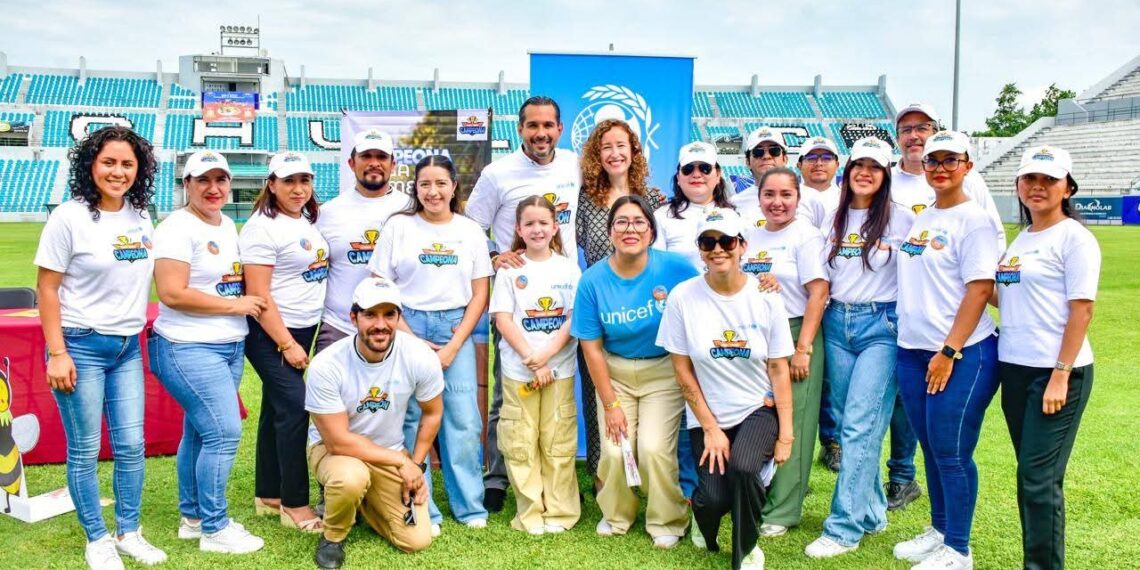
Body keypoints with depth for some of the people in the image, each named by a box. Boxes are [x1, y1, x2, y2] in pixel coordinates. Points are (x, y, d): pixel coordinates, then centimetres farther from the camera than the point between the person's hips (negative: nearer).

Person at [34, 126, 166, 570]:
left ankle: (129, 533, 23)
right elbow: (47, 288, -9)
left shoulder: (140, 218, 6)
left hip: (128, 347, 5)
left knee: (131, 446, 8)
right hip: (82, 346, -5)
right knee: (85, 450, 4)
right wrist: (57, 353, -13)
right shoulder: (70, 217, -10)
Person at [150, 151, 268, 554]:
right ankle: (214, 529, 5)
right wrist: (234, 305, -15)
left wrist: (249, 300, 7)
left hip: (231, 346, 8)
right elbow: (172, 293, -20)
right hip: (190, 349, -8)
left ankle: (192, 517, 26)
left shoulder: (228, 225, 14)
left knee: (199, 431, 15)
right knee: (223, 433, -9)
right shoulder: (177, 228, -12)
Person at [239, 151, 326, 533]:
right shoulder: (262, 228, -12)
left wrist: (300, 340, 13)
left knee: (276, 409, 13)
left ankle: (267, 496, 22)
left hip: (306, 329, 8)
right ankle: (295, 505, -1)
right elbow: (259, 294, -16)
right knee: (294, 410, -11)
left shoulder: (310, 220, 11)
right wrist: (287, 344, -18)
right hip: (271, 334, -8)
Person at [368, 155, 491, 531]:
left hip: (456, 329, 1)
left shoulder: (471, 231, 7)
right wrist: (410, 340, -7)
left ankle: (470, 506, 13)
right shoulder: (398, 226, 3)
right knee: (411, 419, -1)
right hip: (408, 326, -1)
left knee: (464, 420, -1)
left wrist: (454, 346, -3)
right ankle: (420, 509, 11)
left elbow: (480, 294, 6)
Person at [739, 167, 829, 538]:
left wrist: (803, 348, -17)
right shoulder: (751, 236, 12)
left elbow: (818, 292, -12)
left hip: (794, 333, -5)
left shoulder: (806, 235, -5)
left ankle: (782, 511, 8)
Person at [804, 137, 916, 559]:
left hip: (882, 325, -5)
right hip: (837, 323, 5)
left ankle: (844, 527, -5)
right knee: (847, 422, 9)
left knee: (859, 424, -10)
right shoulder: (836, 219, 12)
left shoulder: (901, 218, -2)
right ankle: (872, 510, 25)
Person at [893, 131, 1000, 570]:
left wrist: (949, 352, -18)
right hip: (912, 351, 7)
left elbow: (979, 289, -14)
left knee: (951, 451, -2)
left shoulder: (974, 220, -8)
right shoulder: (920, 219, 13)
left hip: (961, 353, -7)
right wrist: (906, 341, 11)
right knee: (931, 448, 14)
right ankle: (939, 531, 29)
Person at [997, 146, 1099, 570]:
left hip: (1056, 373, -7)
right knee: (1030, 475, 12)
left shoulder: (1074, 237, -7)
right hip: (1014, 369, 7)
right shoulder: (1021, 239, 15)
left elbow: (1082, 309, -12)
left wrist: (1061, 375, -18)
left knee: (1039, 479, -6)